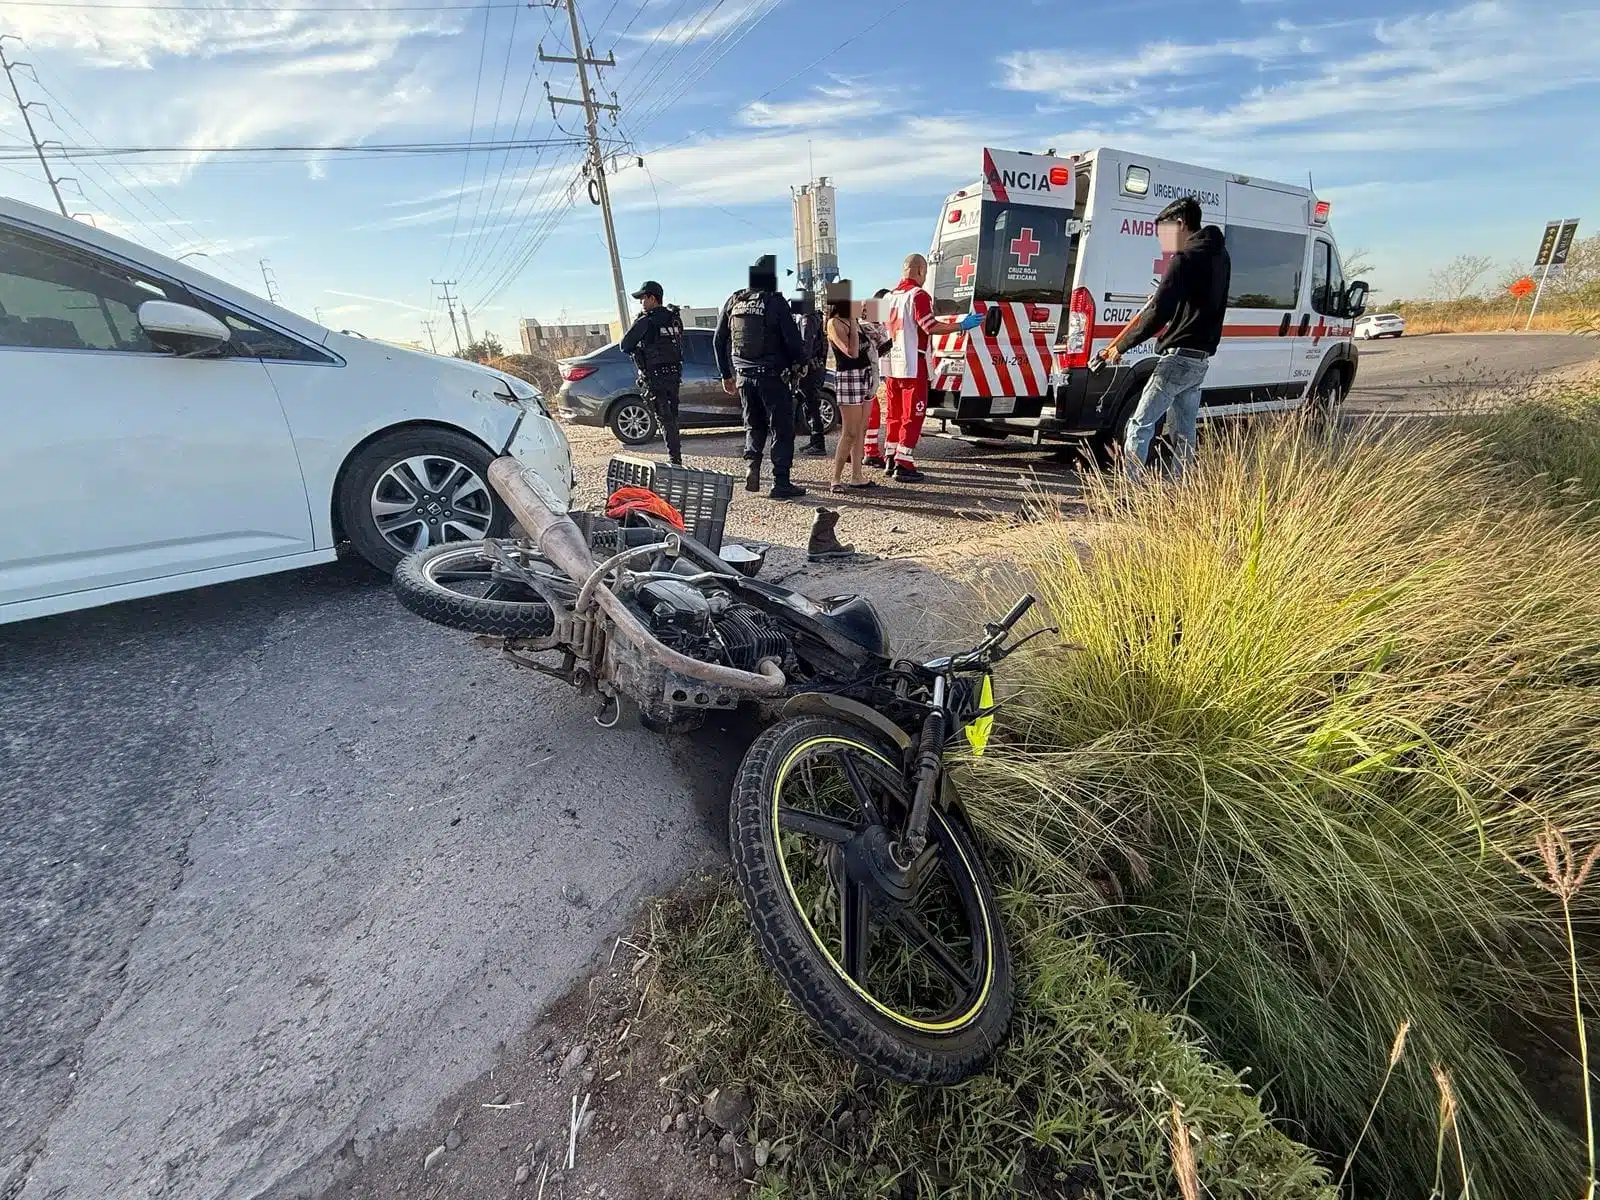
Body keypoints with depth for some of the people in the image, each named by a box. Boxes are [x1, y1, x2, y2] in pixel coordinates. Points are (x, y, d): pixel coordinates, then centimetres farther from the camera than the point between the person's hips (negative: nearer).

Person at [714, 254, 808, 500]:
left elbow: (719, 340, 12)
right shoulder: (775, 302, -8)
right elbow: (792, 339, -11)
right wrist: (801, 362, 9)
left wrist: (726, 374, 20)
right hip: (772, 376, -5)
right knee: (781, 428, 2)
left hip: (743, 375, 5)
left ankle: (752, 465, 2)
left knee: (753, 425, 21)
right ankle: (780, 483, 0)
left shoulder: (734, 301, 8)